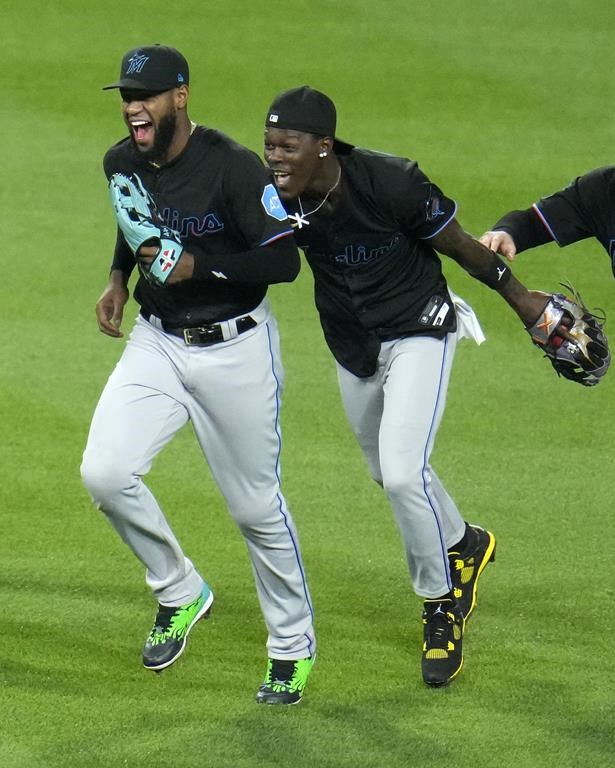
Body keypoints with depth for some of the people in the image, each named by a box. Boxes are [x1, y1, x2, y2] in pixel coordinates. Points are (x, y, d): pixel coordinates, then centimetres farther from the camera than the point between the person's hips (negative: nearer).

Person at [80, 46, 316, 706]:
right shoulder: (121, 164, -1)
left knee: (255, 506, 4)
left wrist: (198, 267, -27)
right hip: (156, 343, 5)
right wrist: (119, 275, 10)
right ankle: (180, 594, 10)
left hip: (235, 348, -5)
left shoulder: (233, 168, -20)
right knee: (104, 473, -14)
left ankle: (293, 646, 24)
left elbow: (284, 260, -19)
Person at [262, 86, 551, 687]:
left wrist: (521, 299, -2)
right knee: (392, 476, 21)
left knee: (402, 474, -18)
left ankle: (442, 605, 6)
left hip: (419, 333, -6)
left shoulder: (392, 184, -30)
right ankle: (463, 547, 51)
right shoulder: (275, 196, -18)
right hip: (352, 346, 6)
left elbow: (459, 245, -16)